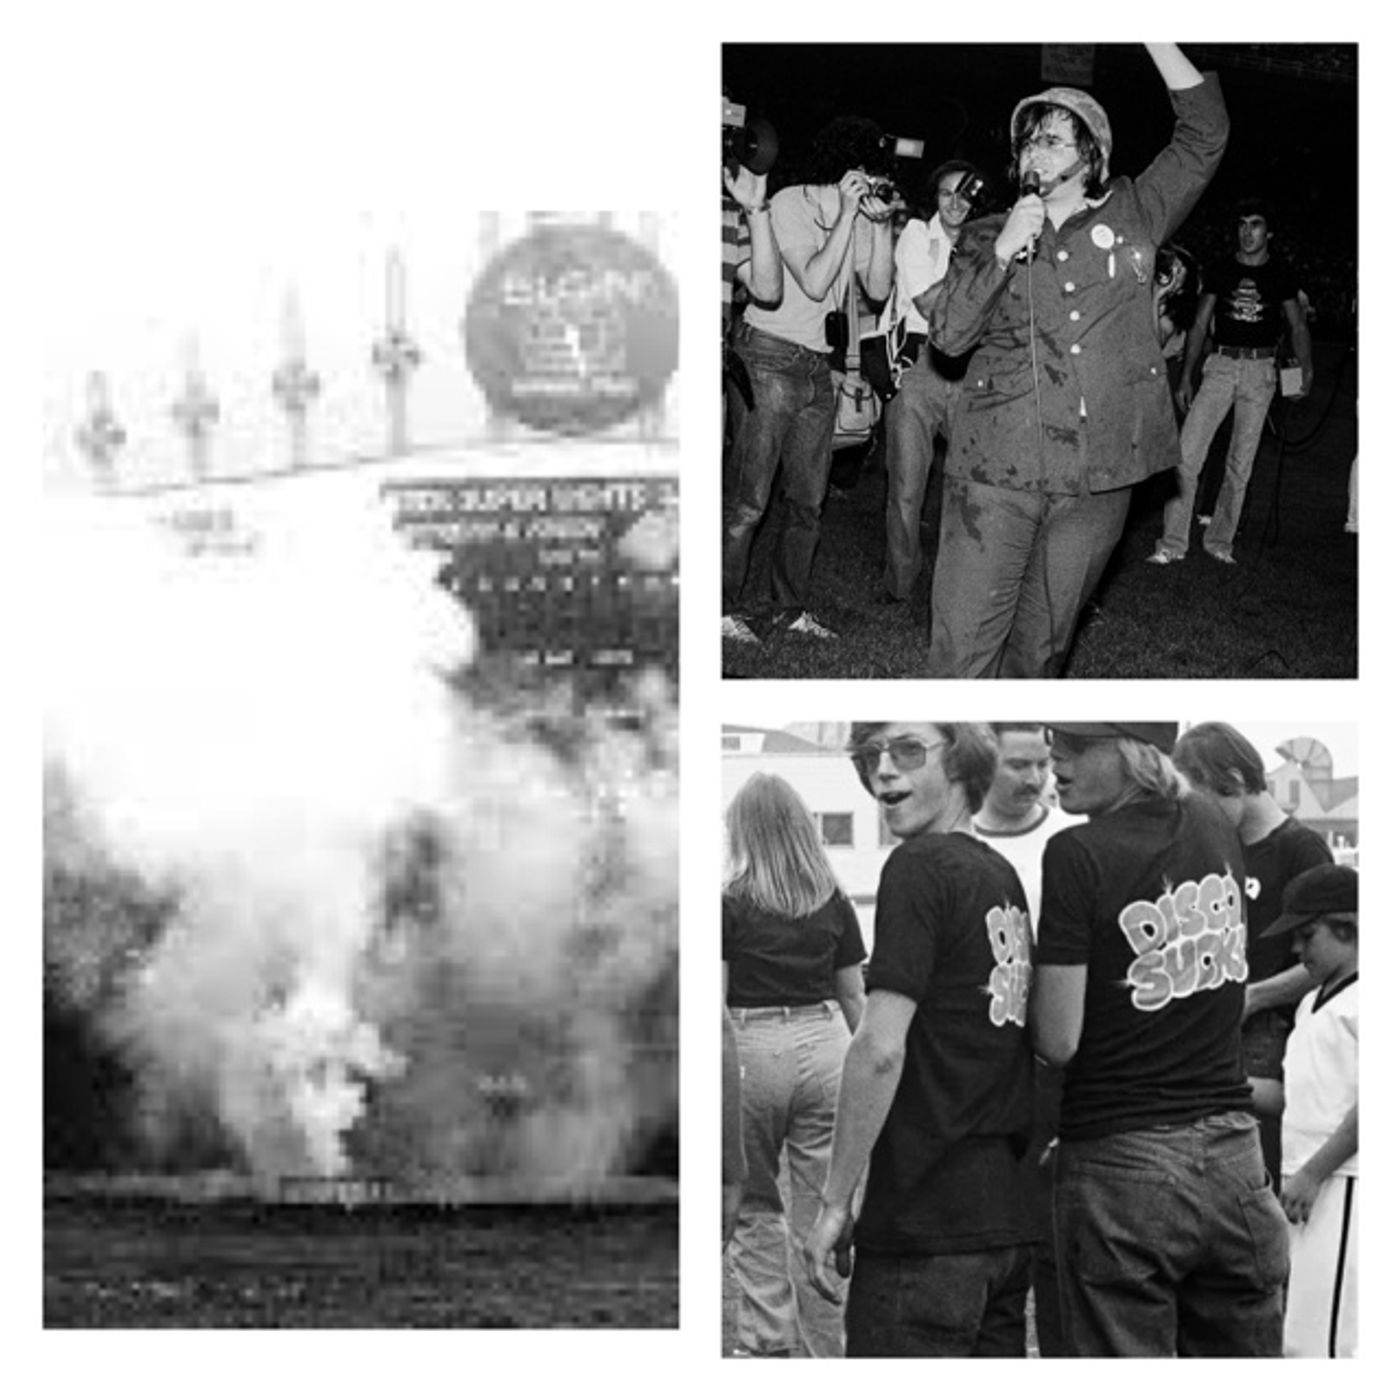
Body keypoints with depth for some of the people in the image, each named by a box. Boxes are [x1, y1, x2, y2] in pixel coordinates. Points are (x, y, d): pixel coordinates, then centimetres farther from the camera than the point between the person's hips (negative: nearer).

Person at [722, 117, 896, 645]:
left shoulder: (858, 216, 9)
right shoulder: (790, 204, -11)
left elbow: (878, 289, 4)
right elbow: (814, 282, -20)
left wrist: (881, 224, -6)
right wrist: (848, 216, -20)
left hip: (818, 364, 7)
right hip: (771, 358, -7)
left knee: (807, 501, 10)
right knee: (750, 498, -7)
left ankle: (791, 606, 19)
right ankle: (722, 607, 2)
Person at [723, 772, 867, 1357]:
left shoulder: (731, 903, -5)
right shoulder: (835, 902, 7)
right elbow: (853, 995, 12)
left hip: (753, 1047, -3)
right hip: (824, 1045, 3)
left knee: (755, 1208, 13)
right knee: (820, 1213, 5)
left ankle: (767, 1339, 9)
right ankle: (822, 1349, 8)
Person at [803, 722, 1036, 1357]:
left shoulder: (919, 866, -10)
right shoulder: (1003, 876, 14)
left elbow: (881, 1048, -16)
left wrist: (836, 1201, -11)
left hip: (925, 1226, -8)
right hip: (1007, 1216, 8)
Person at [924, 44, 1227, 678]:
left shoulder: (1132, 216, 11)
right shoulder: (985, 236, 12)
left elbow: (1204, 134, 2)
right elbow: (948, 335, 1)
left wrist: (1154, 35, -6)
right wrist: (1003, 252, -10)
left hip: (1096, 479, 0)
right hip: (995, 472, 0)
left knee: (1043, 644, 9)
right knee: (962, 647, -6)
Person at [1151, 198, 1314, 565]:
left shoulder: (1281, 275, 5)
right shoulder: (1219, 271, 7)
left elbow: (1298, 326, 11)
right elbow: (1199, 326, 10)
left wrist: (1306, 370, -3)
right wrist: (1185, 378, 4)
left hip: (1260, 372, 0)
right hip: (1221, 365, 0)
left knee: (1241, 462, 3)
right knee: (1186, 452, -12)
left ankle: (1220, 540, 15)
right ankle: (1173, 542, -7)